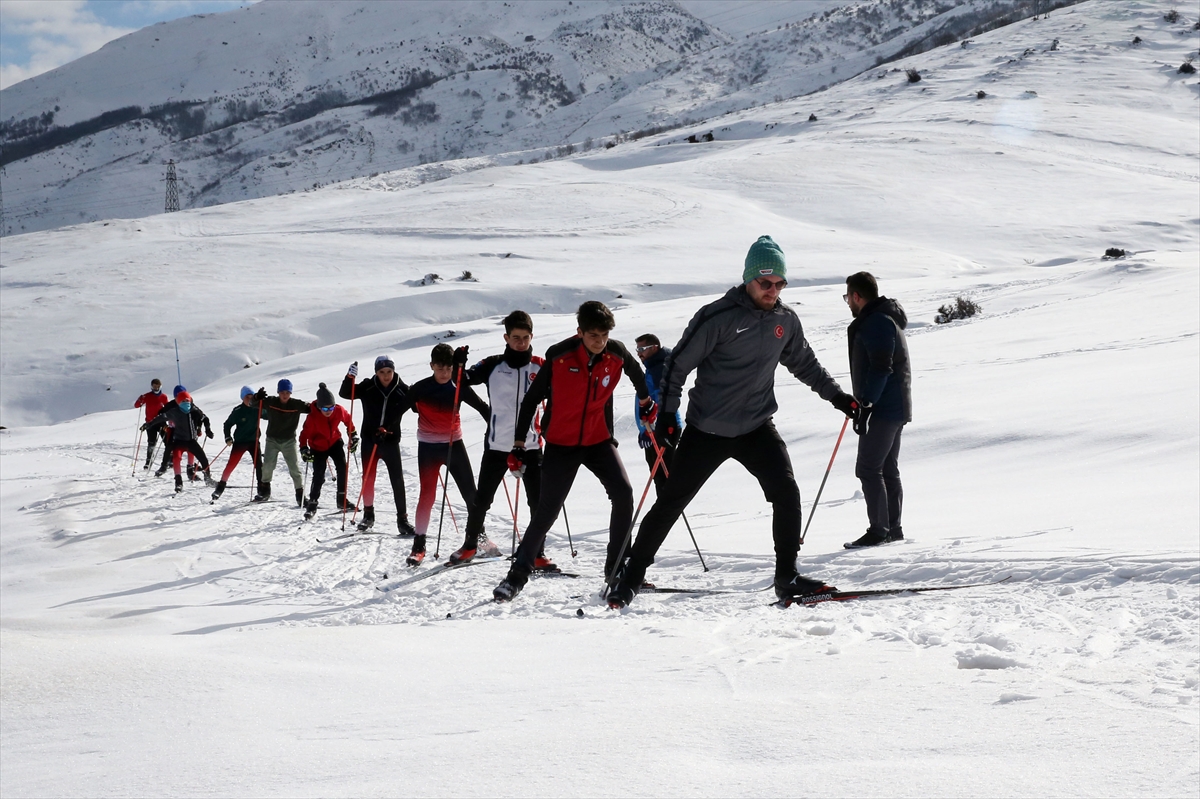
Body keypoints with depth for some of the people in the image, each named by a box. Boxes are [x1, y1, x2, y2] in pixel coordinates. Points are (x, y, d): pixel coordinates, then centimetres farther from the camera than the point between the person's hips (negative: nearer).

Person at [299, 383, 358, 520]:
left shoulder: (339, 411, -21)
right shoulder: (313, 417, -30)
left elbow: (348, 420, 1)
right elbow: (305, 433, -22)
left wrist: (353, 435, 6)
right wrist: (304, 449, -32)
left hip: (335, 442, 3)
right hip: (318, 447, -3)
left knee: (342, 468, -10)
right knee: (318, 475, -10)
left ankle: (342, 499, 0)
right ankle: (312, 503, 3)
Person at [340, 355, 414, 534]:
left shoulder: (402, 390, -6)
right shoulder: (368, 388, -7)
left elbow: (416, 405, 1)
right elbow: (344, 393, -10)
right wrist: (350, 377, -27)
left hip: (391, 440, 0)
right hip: (369, 439, 0)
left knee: (397, 479, -2)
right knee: (368, 478, 8)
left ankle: (402, 519, 3)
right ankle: (368, 515, 22)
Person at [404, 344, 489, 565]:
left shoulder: (459, 387, -5)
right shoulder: (420, 389, -9)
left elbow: (481, 406, 0)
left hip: (454, 445, 2)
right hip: (428, 447, -2)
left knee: (470, 492, 5)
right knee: (427, 495, -5)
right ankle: (419, 545, 0)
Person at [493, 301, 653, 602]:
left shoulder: (617, 353, -9)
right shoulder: (559, 356, -16)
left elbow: (636, 374, 16)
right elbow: (532, 399, -7)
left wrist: (646, 402, 30)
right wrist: (519, 441, -6)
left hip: (599, 440, 2)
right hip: (561, 443, -2)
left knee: (623, 494, -15)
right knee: (548, 508, -7)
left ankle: (616, 566, -2)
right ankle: (519, 573, 5)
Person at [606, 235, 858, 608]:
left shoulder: (786, 321, 2)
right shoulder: (718, 317, -15)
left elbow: (804, 364, 20)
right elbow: (678, 363, -10)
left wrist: (837, 396, 18)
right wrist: (667, 413, -15)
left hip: (758, 427, 4)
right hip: (707, 430, -4)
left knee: (787, 495, -13)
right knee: (671, 501, 4)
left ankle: (787, 578, -2)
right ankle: (631, 575, 17)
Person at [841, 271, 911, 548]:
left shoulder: (877, 322, -16)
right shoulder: (881, 320, 19)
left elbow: (880, 368, -24)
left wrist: (865, 406, -23)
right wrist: (864, 403, 24)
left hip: (884, 408, -11)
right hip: (894, 407, 11)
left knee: (868, 469, -9)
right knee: (888, 469, 13)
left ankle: (879, 530, -9)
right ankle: (893, 528, 16)